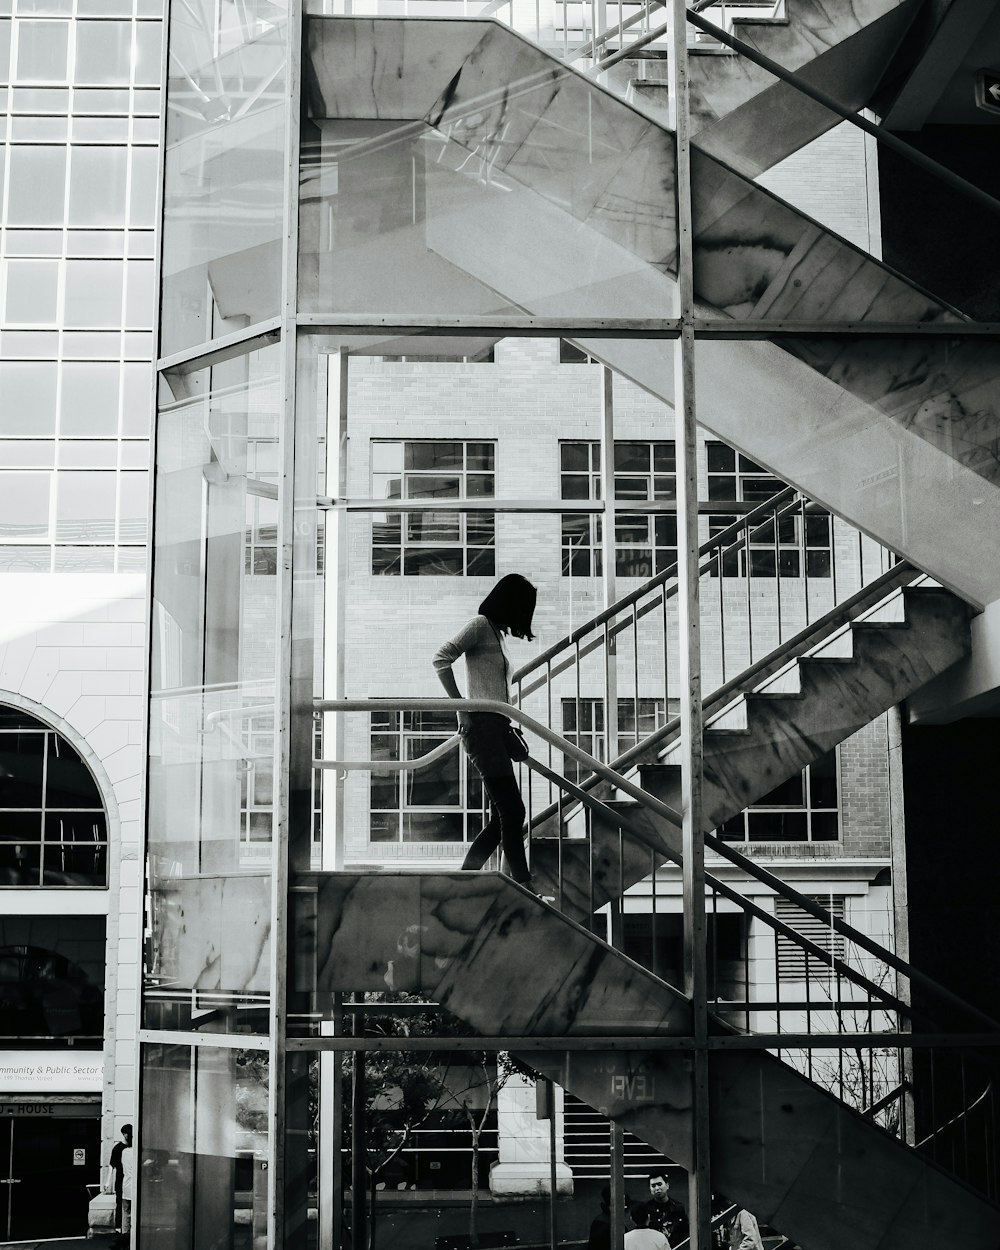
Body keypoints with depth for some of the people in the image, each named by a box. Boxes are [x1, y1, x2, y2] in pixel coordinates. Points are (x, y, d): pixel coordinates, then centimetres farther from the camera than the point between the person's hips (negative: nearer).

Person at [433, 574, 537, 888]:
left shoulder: (497, 633, 23)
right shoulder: (480, 625, -2)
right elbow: (441, 658, -13)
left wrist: (509, 726, 12)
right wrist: (462, 708, -14)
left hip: (497, 729, 9)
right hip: (482, 725, -9)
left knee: (504, 817, 6)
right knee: (512, 811, -13)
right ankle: (524, 886, -14)